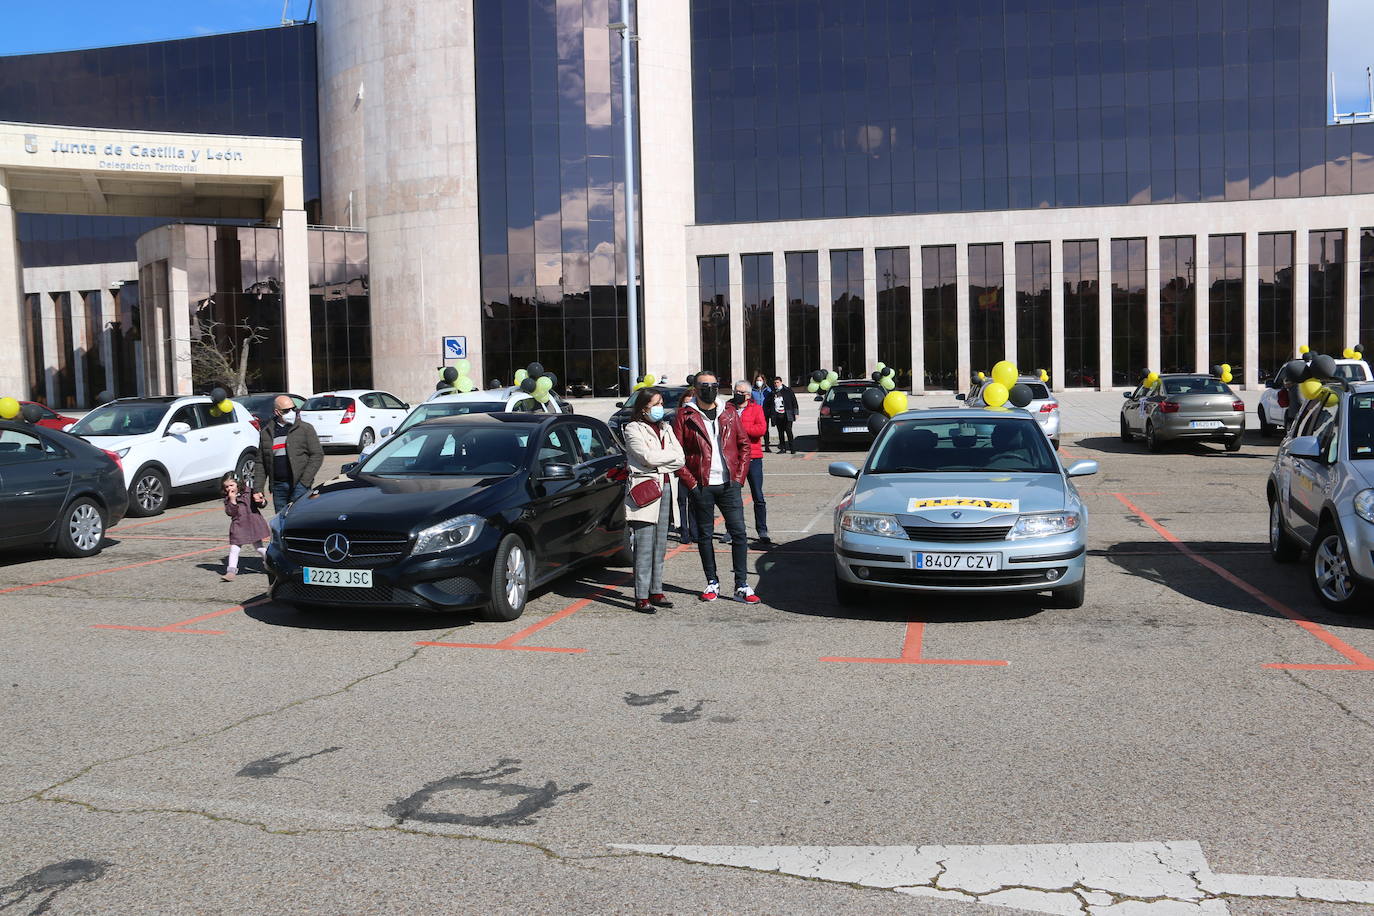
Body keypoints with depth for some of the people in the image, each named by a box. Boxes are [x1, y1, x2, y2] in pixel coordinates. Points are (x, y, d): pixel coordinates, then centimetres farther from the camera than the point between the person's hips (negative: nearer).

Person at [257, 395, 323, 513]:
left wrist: (304, 481, -10)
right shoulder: (266, 433, 12)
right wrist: (259, 489, 4)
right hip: (278, 486, 4)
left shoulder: (305, 428, 3)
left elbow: (317, 455, -1)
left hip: (299, 485, -3)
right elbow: (261, 463, 14)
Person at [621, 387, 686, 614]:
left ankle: (656, 591, 15)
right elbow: (648, 457, -14)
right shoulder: (633, 430, 0)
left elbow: (680, 459, 8)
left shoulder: (665, 429, 19)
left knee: (660, 545, 8)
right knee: (644, 546, -9)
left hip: (666, 488, 6)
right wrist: (671, 456, 1)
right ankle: (642, 597, -7)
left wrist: (659, 462, -6)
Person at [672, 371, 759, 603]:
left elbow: (744, 445, 11)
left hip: (729, 485, 2)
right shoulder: (685, 416, 0)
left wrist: (739, 477, 1)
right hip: (702, 487, -2)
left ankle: (741, 586, 2)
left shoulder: (730, 413, 9)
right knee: (705, 536, 7)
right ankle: (712, 583, 20)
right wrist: (690, 482, -9)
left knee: (739, 533, -3)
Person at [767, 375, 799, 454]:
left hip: (787, 415, -4)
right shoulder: (772, 393, 11)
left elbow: (794, 402, 3)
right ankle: (782, 448, 14)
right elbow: (769, 405, 16)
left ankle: (792, 448, -7)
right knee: (780, 432, 7)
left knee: (788, 431, -11)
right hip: (777, 416, 4)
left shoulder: (788, 391, 3)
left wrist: (795, 413, -3)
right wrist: (770, 415, 10)